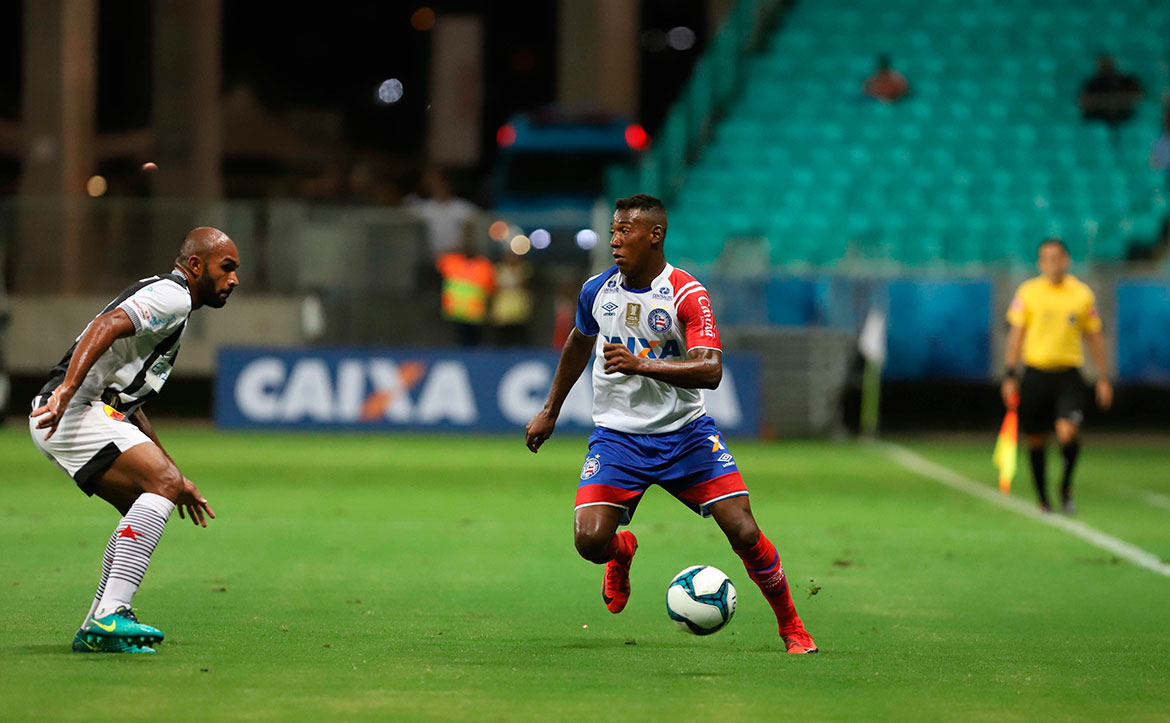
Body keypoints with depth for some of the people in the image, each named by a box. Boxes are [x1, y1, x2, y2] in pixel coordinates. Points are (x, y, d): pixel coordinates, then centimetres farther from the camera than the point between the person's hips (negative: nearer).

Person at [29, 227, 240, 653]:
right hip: (72, 411, -11)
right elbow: (106, 326, -22)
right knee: (162, 485, -21)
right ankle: (110, 614, -30)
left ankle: (95, 632, 12)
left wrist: (174, 476, 34)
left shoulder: (169, 299, 29)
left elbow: (129, 406, 33)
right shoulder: (172, 295, -4)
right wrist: (67, 389, -36)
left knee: (148, 508, 15)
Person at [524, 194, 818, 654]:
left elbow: (710, 371, -26)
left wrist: (641, 364, -38)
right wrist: (550, 411, 27)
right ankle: (622, 552, 21)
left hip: (685, 433, -2)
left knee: (744, 534, -13)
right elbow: (579, 342, 23)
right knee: (590, 540, -19)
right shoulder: (597, 291, 0)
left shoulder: (686, 294, -14)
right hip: (617, 435, 2)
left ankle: (792, 628, 9)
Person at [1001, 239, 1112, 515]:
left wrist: (1103, 378, 8)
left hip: (1068, 375, -1)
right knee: (1036, 440, 4)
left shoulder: (1083, 294, 5)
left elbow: (1095, 337, 11)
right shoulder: (1028, 292, 2)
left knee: (1068, 432, -19)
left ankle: (1066, 485, 6)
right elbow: (1016, 334, 5)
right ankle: (1043, 499, 20)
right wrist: (1011, 375, -1)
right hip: (1036, 374, 1)